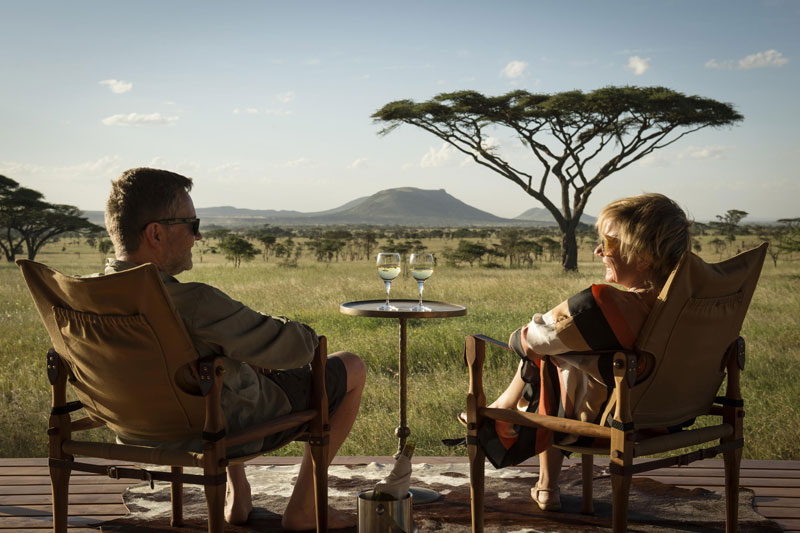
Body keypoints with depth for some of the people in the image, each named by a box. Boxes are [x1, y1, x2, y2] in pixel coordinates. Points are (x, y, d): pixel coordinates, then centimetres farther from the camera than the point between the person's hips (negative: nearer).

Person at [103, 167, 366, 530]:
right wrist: (305, 336, -2)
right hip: (235, 428, -7)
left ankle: (236, 495, 35)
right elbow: (297, 346, -27)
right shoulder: (194, 303, -37)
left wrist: (245, 349, 6)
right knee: (351, 367, 11)